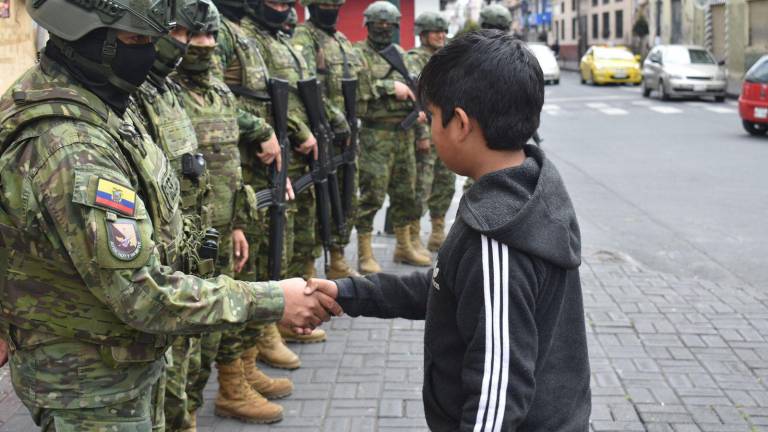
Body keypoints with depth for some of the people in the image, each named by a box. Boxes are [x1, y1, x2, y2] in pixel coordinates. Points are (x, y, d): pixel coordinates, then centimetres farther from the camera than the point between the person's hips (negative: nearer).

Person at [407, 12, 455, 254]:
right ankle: (414, 239, 1)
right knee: (421, 188, -6)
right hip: (426, 134, -8)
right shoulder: (415, 60, -9)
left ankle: (438, 235, 23)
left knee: (446, 185, 12)